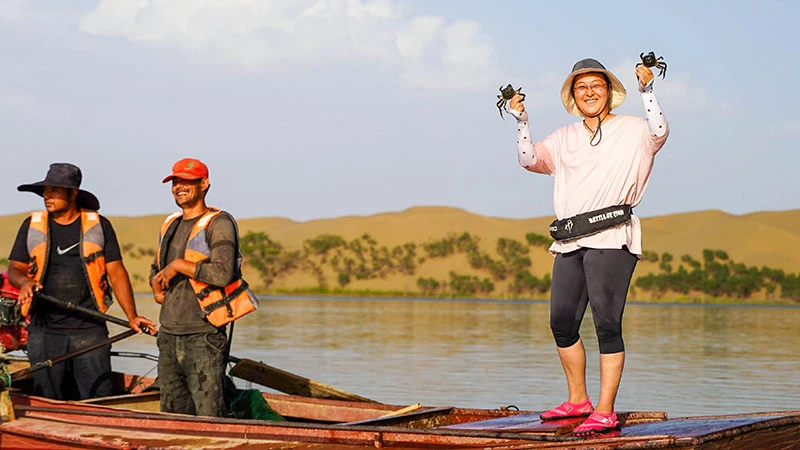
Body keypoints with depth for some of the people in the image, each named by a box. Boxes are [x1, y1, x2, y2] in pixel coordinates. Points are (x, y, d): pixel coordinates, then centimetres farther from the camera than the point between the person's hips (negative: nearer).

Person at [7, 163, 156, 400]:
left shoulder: (98, 225, 4)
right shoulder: (32, 226, 9)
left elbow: (116, 272, 3)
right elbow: (15, 269, 11)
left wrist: (132, 316, -6)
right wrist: (25, 282, -14)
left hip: (89, 329, -2)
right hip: (44, 331, 2)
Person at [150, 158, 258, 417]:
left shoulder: (219, 224, -6)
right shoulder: (171, 225, 17)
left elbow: (222, 273, -21)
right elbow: (156, 269, 31)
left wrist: (179, 265, -14)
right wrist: (157, 287, 9)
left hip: (203, 338, -8)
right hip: (168, 336, 8)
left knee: (208, 419, -10)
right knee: (172, 413, 10)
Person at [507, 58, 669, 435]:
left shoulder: (631, 129, 6)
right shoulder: (565, 138, 21)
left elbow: (659, 133, -14)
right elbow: (529, 159, 12)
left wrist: (647, 91, -22)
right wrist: (521, 121, 0)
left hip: (610, 237, -6)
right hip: (569, 241, 6)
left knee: (606, 323, -11)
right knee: (561, 323, 9)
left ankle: (605, 412, -9)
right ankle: (578, 400, 25)